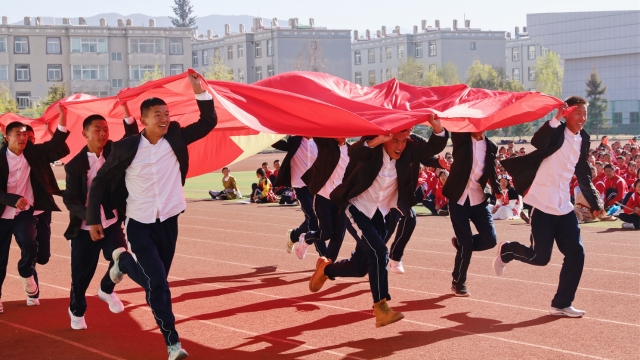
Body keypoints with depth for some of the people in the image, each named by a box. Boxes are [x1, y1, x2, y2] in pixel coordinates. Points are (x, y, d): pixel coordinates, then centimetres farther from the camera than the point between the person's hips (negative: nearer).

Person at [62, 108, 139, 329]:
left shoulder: (114, 152, 1)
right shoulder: (75, 165, -6)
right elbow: (70, 198, -11)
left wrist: (127, 113, -31)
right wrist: (88, 215, -30)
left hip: (112, 224, 2)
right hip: (84, 228, -2)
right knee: (81, 274, 6)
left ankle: (106, 290, 12)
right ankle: (76, 311, 32)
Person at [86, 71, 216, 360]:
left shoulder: (175, 139, -4)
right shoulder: (126, 147, -12)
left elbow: (208, 122, -8)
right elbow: (101, 181, -2)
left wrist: (199, 91, -22)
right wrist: (93, 218, -2)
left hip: (168, 222, 4)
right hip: (139, 225, -4)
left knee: (156, 282, 15)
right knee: (157, 282, -13)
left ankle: (124, 261, 45)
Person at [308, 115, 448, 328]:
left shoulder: (408, 151, -11)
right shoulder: (372, 148, -22)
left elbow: (434, 147, -23)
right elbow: (353, 153, -42)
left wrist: (436, 126, -42)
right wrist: (377, 140, -58)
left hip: (378, 215, 6)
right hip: (356, 210, -6)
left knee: (360, 267, 11)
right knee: (378, 251, -25)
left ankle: (325, 269, 41)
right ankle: (381, 308, -19)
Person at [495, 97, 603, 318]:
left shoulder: (582, 140, 10)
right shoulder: (556, 132, -9)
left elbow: (584, 176, 18)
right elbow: (537, 142, -32)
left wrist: (595, 203, 10)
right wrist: (556, 119, -33)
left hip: (564, 206, 6)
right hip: (543, 204, -6)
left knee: (576, 253, -3)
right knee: (540, 257, -4)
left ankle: (562, 304, 7)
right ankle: (507, 251, 27)